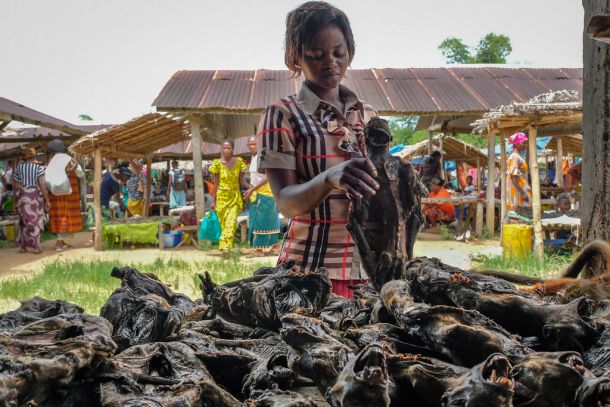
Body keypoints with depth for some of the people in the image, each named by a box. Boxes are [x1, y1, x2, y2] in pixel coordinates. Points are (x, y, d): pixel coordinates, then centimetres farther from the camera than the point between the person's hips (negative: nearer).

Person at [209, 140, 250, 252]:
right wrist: (213, 201, -1)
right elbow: (215, 183, 0)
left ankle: (225, 246, -16)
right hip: (222, 197, -1)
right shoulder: (218, 163, -3)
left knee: (231, 221, -12)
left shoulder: (238, 162, 2)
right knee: (223, 223, 2)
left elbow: (241, 181, 8)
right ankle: (226, 246, 10)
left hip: (235, 196, 1)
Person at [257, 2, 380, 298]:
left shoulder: (368, 116, 10)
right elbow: (286, 203, -15)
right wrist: (330, 178, -33)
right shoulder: (282, 116, -5)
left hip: (373, 266, 5)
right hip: (314, 270, -5)